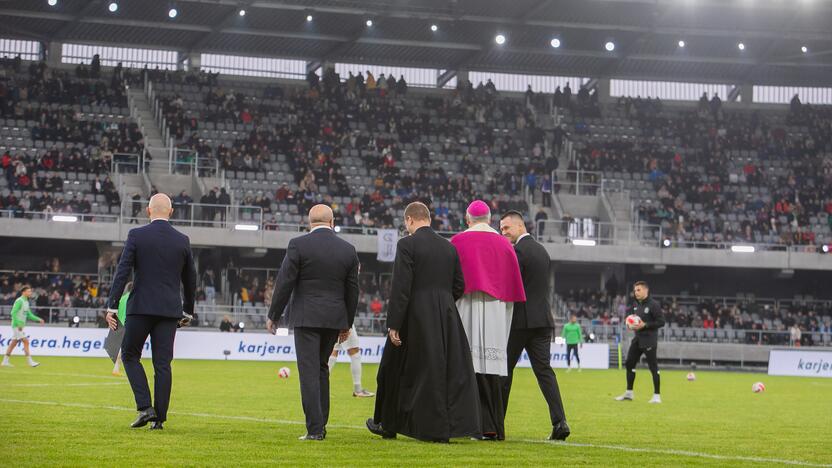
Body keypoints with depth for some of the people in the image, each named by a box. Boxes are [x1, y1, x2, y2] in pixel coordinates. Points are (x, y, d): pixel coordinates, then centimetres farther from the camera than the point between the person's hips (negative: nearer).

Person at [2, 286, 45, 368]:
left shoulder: (26, 302, 15)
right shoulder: (19, 301, -14)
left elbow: (29, 315, 21)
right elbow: (13, 313, -20)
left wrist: (39, 319, 9)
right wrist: (18, 324, -23)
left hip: (20, 326, 9)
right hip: (17, 326, -9)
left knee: (13, 343, 10)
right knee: (26, 341, -12)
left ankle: (5, 361, 14)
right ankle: (30, 361, -12)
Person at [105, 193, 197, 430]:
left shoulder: (136, 235, -4)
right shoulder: (183, 240, 6)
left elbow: (122, 271, -9)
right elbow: (190, 279, 13)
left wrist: (112, 306, -7)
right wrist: (188, 312, 24)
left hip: (141, 307, -2)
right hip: (170, 310, 3)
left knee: (130, 355, 12)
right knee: (162, 364, 4)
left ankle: (145, 408, -3)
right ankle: (159, 418, 3)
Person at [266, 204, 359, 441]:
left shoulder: (298, 245, -7)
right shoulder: (348, 249, 4)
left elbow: (284, 283, -7)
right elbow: (352, 290, 9)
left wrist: (273, 316, 3)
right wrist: (347, 323, 19)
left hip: (306, 317, -4)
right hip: (334, 319, 4)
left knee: (309, 371, -4)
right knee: (322, 368, 18)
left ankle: (315, 428, -9)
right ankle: (320, 423, 17)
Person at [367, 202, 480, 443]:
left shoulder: (407, 245, -9)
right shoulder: (449, 247, 9)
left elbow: (400, 287, -14)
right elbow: (459, 286, 11)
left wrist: (394, 325, -13)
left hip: (415, 317, -4)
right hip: (447, 318, 4)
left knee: (398, 371, 10)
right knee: (453, 371, 6)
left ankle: (388, 424, 23)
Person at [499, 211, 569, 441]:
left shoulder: (517, 251, -11)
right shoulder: (541, 250, 15)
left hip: (520, 320, -7)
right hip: (542, 319, 7)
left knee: (504, 370, 3)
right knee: (544, 370, 1)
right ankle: (559, 421, -12)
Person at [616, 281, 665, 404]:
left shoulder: (654, 304, -12)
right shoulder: (636, 305, 11)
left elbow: (661, 322, -15)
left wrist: (645, 325, -21)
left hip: (649, 340, -8)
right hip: (637, 338, 8)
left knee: (653, 367, -4)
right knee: (629, 364, 8)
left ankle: (657, 395, 2)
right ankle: (629, 393, 18)